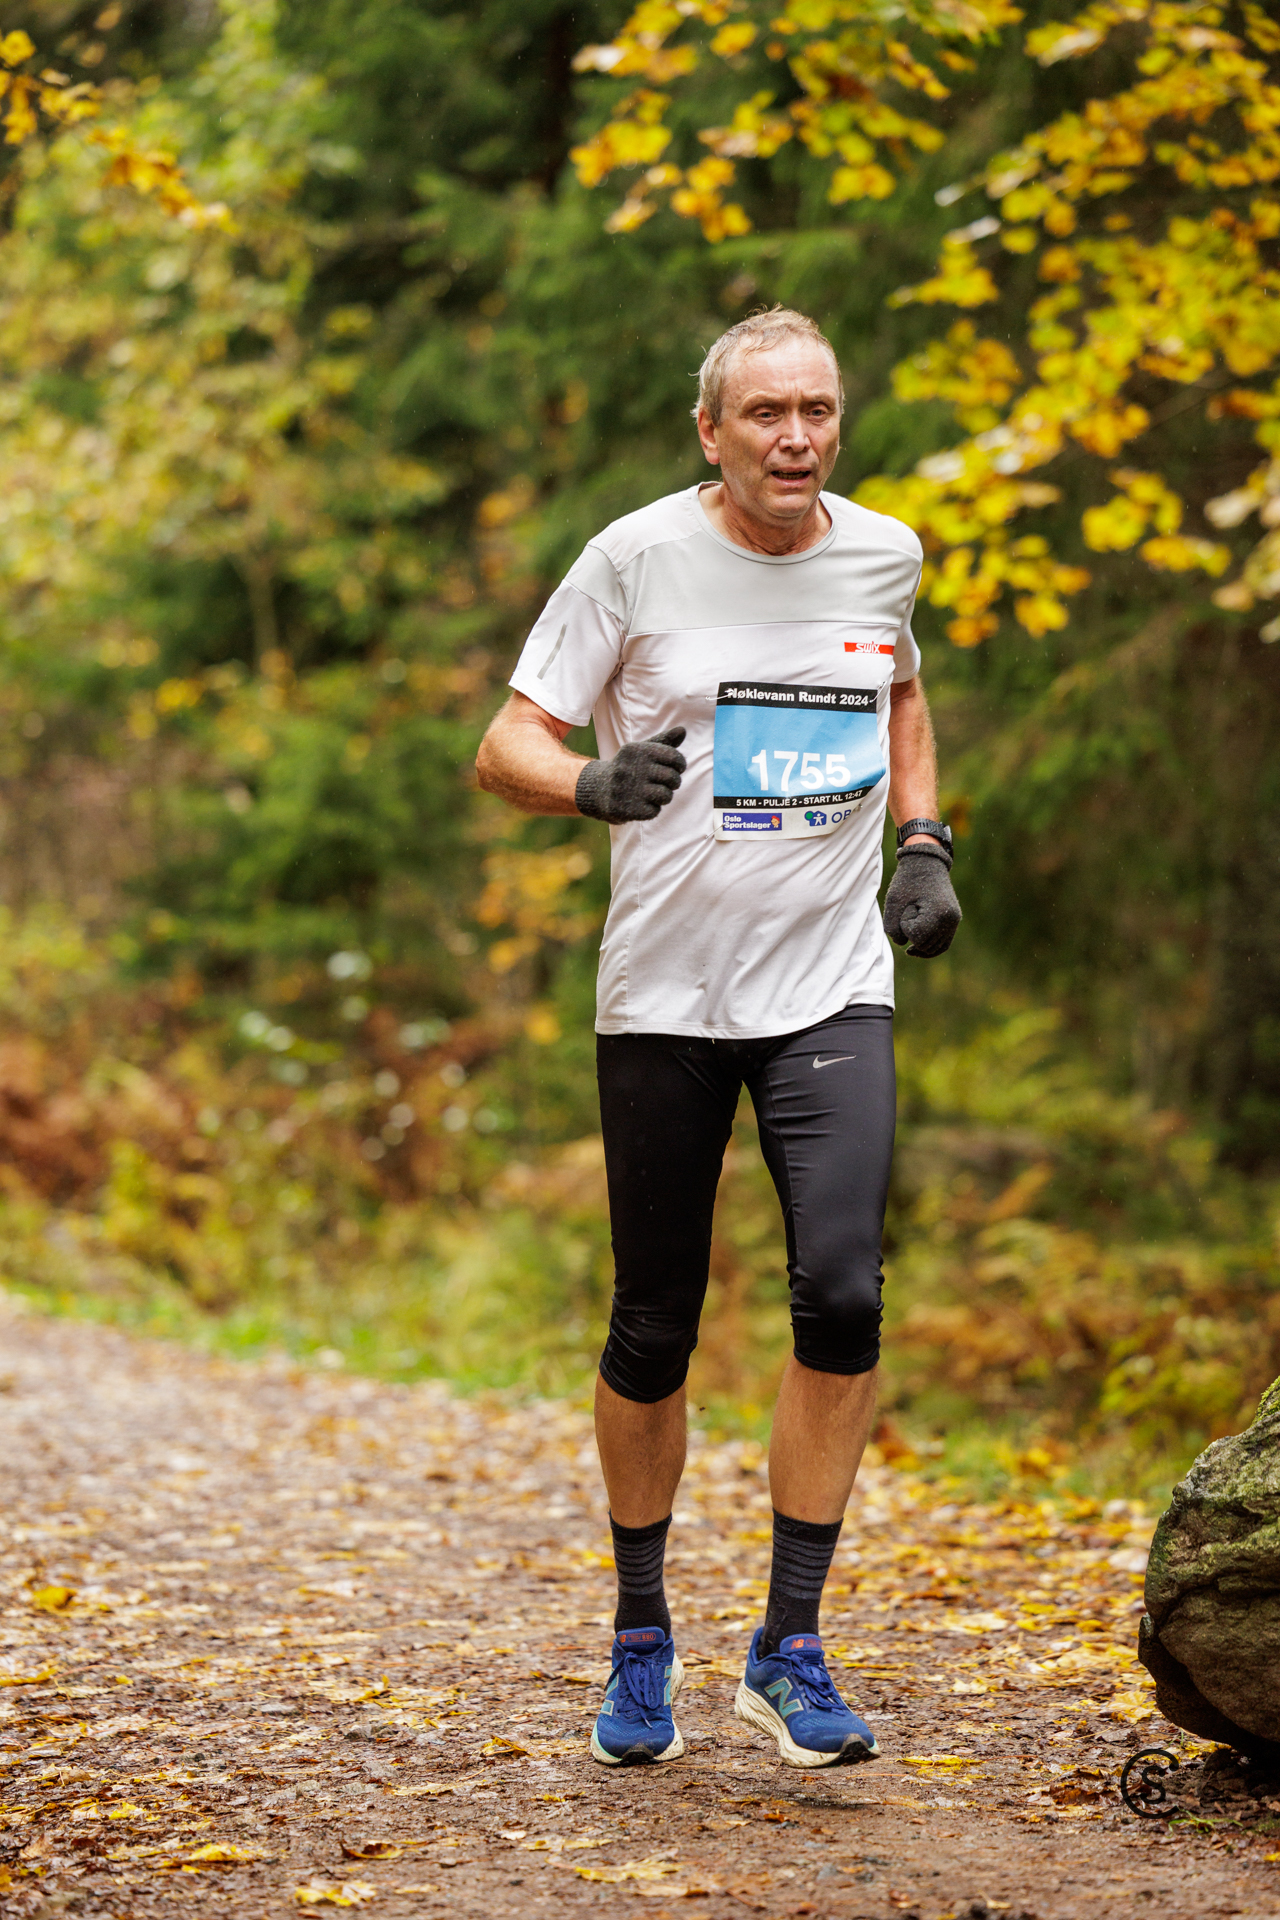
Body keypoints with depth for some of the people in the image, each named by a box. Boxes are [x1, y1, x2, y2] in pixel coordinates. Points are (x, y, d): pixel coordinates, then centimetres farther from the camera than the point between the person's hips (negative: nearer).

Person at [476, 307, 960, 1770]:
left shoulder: (884, 555, 6)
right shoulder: (635, 560, -5)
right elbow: (508, 746, -5)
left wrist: (925, 843, 13)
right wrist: (595, 783, -27)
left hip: (833, 989, 2)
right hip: (663, 994, -1)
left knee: (840, 1292, -16)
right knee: (654, 1331, 4)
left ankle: (790, 1648, -4)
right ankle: (641, 1639, 25)